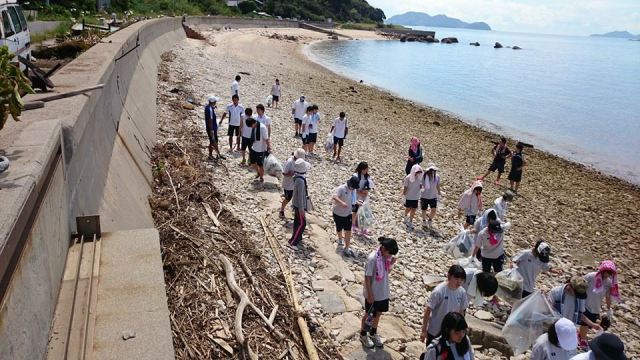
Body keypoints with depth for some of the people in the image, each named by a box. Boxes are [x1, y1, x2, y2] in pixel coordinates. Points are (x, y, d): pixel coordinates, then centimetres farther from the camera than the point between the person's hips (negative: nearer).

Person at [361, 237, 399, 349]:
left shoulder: (388, 256, -7)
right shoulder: (372, 258, -27)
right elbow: (367, 277, -21)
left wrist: (391, 264, -14)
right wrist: (370, 294, -17)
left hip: (384, 292, 6)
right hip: (373, 293, -6)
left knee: (378, 313, 21)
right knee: (369, 314, 14)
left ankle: (373, 333, 43)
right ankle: (363, 335, 35)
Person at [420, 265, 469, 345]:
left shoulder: (462, 292, -10)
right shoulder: (439, 291, -25)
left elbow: (461, 311, 5)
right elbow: (428, 311, -18)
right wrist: (424, 331, -14)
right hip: (434, 331, -5)